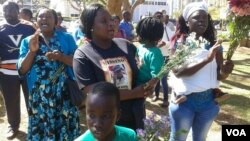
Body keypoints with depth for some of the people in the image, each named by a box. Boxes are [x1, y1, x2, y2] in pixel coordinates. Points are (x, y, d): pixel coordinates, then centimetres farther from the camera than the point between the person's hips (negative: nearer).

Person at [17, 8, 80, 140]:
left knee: (66, 130, 6)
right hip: (39, 96, 1)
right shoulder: (28, 41, 6)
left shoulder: (67, 38, 3)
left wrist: (61, 57, -18)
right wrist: (32, 51, -13)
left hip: (64, 94, -1)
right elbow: (22, 70, 1)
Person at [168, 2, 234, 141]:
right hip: (184, 101, -3)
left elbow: (218, 76, 0)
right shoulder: (179, 43, -10)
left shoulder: (214, 45, 1)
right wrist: (207, 59, -31)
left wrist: (225, 72, -24)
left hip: (208, 102, 4)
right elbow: (178, 71, -23)